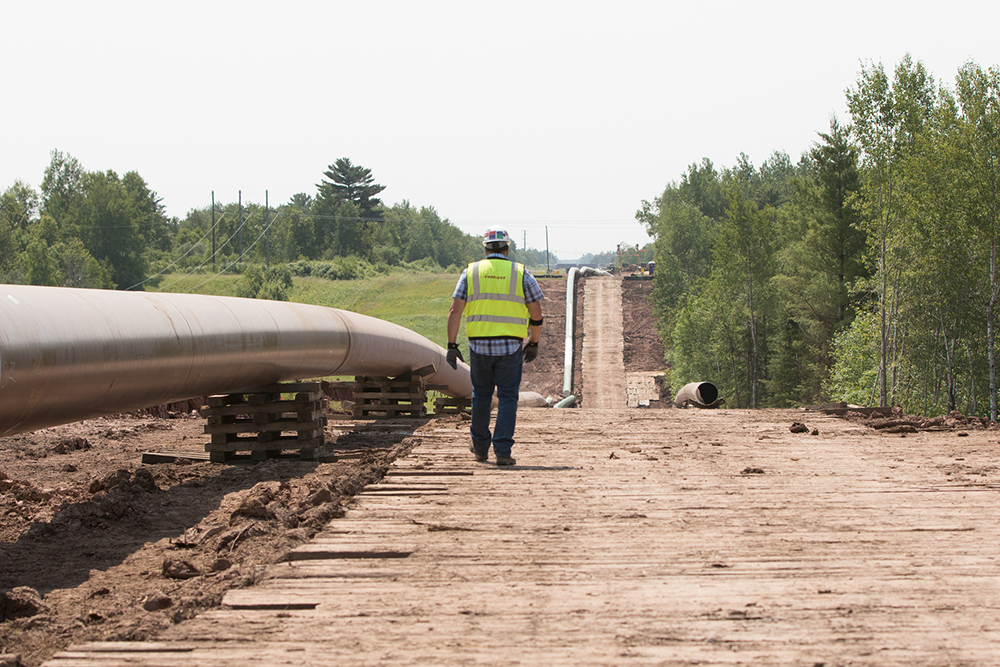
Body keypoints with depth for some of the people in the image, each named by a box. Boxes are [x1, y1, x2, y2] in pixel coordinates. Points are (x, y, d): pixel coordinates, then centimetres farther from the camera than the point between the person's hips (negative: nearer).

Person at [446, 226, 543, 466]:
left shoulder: (471, 272, 4)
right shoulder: (521, 273, 2)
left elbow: (455, 310, -2)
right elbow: (536, 313, 1)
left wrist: (452, 345, 1)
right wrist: (534, 344, 14)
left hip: (479, 345, 2)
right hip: (510, 347, -2)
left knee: (481, 396, 17)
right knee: (507, 398, 1)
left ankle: (481, 447, 28)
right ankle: (502, 451, -8)